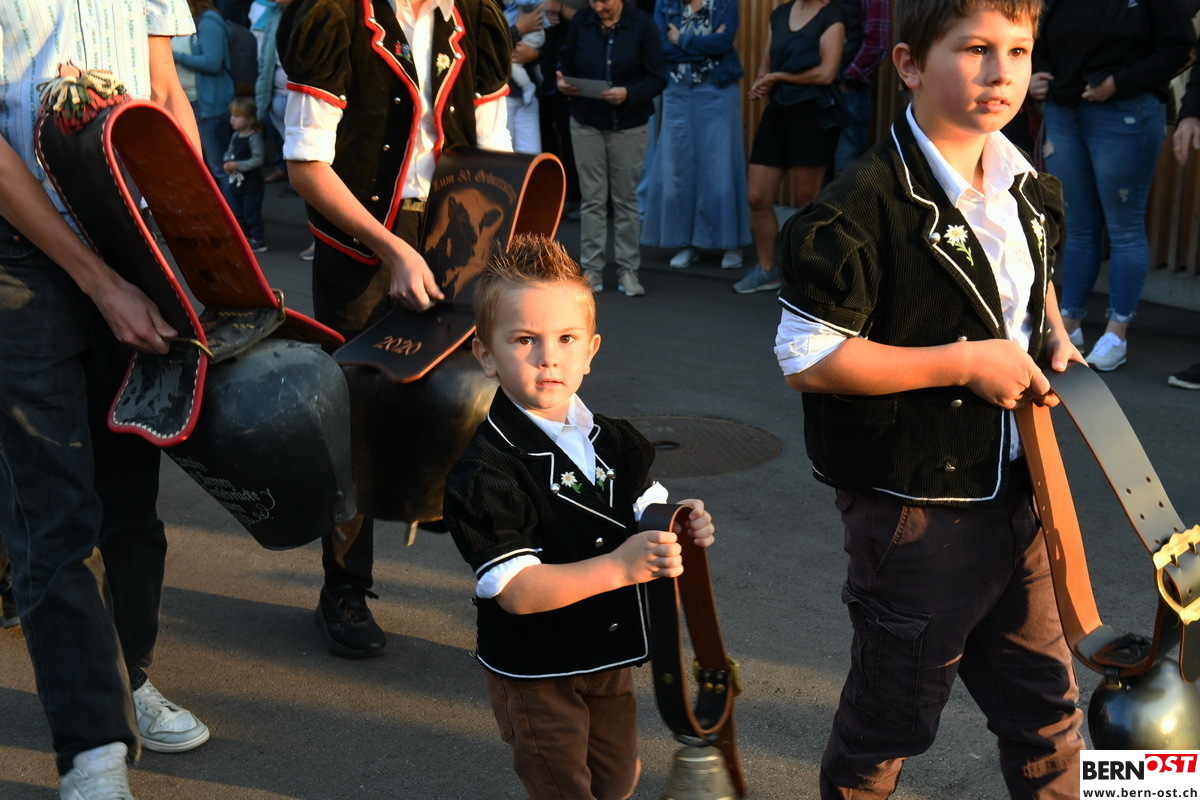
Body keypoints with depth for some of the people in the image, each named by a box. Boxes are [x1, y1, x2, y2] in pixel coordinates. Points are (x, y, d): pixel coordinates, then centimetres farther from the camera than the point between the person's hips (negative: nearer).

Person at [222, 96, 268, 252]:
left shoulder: (254, 138, -18)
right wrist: (227, 163, -5)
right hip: (235, 182, 8)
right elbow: (229, 152, 16)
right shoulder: (235, 136, 6)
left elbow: (258, 160, -23)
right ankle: (244, 236, 27)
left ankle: (258, 240, 6)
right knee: (237, 213, 15)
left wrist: (238, 165, -24)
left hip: (251, 185, -8)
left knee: (252, 212, -3)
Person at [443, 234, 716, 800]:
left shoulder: (609, 440, 0)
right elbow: (516, 590, -30)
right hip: (535, 676, -7)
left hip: (610, 660, 7)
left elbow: (646, 515, 11)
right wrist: (617, 567, -39)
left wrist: (682, 529, -12)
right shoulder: (486, 465, -24)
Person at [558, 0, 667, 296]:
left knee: (626, 199, 6)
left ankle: (627, 270, 14)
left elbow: (658, 77, -10)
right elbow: (566, 63, 6)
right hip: (586, 122, 2)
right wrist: (563, 83, -16)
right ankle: (591, 269, 10)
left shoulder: (642, 24, -9)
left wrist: (628, 93, -26)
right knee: (592, 199, 3)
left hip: (629, 125, -1)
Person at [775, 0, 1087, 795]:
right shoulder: (865, 206, -21)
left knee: (1047, 706, 20)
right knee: (892, 718, 14)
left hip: (1016, 491, 7)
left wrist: (1055, 336, 3)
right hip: (916, 511, -6)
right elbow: (807, 357, -23)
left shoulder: (1030, 191, 4)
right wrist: (966, 363, -22)